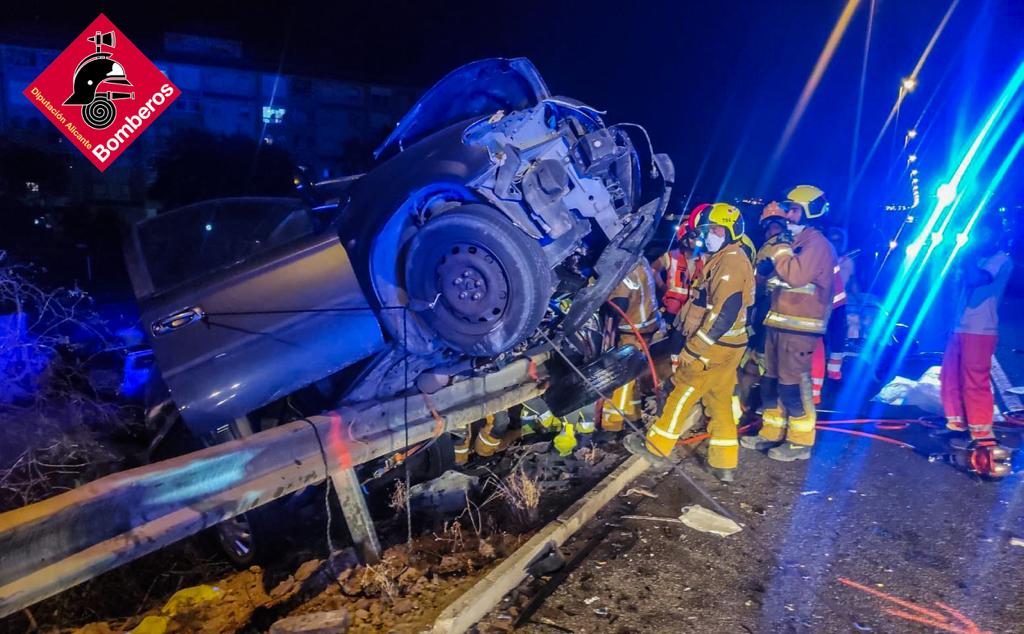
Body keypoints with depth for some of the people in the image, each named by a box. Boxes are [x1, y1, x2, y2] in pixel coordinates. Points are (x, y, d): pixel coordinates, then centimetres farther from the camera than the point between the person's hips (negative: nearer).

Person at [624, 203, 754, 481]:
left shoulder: (732, 260, -16)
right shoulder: (724, 259, 16)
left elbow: (725, 311, -24)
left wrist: (694, 348, -23)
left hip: (714, 346, -9)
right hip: (725, 346, 9)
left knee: (683, 393, 2)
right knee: (719, 402, 11)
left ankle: (657, 446, 14)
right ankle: (724, 464, 16)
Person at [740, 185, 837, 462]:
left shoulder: (817, 243, -11)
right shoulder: (792, 240, 18)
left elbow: (796, 275, -27)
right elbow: (765, 270, 21)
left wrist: (780, 247, -16)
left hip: (799, 327, -10)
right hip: (778, 323, 10)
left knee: (793, 385, -5)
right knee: (770, 381, 14)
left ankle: (800, 442, 5)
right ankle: (771, 433, 25)